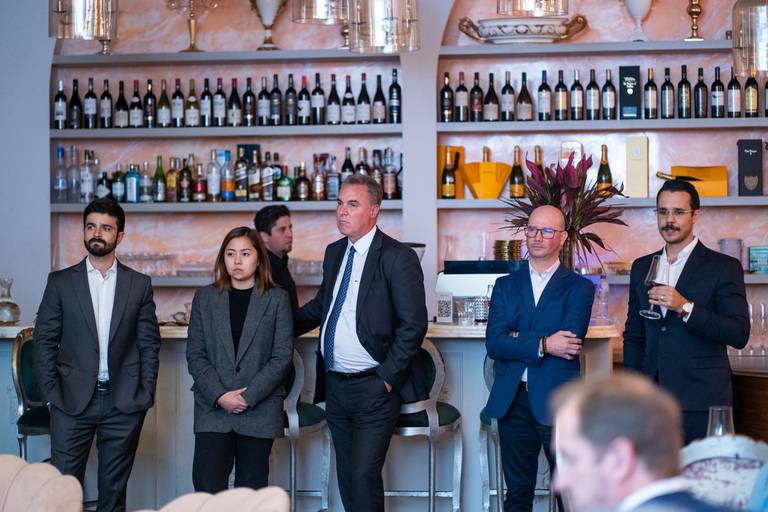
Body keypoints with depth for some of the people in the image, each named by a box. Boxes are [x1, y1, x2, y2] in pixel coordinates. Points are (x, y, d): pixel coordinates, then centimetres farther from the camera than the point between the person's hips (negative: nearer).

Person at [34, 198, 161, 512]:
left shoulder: (139, 284, 7)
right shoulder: (60, 282, 4)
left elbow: (149, 344, 7)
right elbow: (44, 341, 3)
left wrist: (146, 393, -1)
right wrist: (52, 394, -5)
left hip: (124, 403, 1)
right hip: (73, 402, -1)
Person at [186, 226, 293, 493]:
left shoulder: (277, 299, 4)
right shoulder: (204, 298, 9)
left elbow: (283, 356, -2)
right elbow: (195, 354, 4)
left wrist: (249, 396, -11)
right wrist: (219, 396, -10)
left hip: (260, 410, -1)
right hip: (212, 409, 1)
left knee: (251, 489, 4)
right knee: (207, 489, -9)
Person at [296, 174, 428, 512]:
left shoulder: (397, 258, -12)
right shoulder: (335, 253, 12)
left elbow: (414, 324, -15)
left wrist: (387, 377, -16)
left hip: (373, 388, -7)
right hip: (335, 385, 7)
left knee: (363, 475, -12)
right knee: (347, 477, 13)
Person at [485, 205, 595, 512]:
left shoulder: (579, 288, 2)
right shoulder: (506, 286, 11)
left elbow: (570, 340, -15)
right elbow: (493, 344, -4)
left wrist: (516, 338, -10)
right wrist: (543, 345, -16)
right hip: (513, 401, 3)